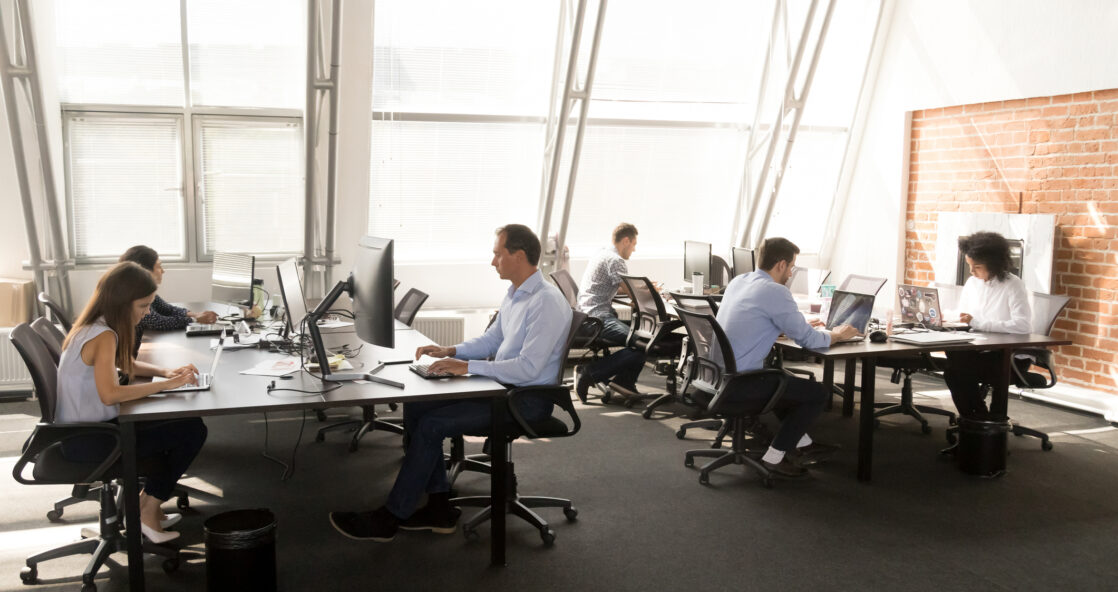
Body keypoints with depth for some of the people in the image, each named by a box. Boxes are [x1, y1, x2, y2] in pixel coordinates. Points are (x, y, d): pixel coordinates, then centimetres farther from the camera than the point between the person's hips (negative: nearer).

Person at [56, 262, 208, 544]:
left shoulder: (94, 327, 7)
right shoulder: (104, 336, -22)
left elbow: (128, 365, 20)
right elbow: (110, 394, -34)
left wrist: (166, 371, 1)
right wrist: (166, 383, -27)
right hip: (86, 441, -10)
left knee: (173, 421, 20)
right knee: (192, 431, -10)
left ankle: (146, 502, 23)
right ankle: (148, 510, 4)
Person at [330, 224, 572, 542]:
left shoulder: (547, 303, -21)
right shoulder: (515, 294, 11)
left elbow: (527, 368, -27)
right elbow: (492, 339, 21)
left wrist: (467, 366, -24)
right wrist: (450, 351, 5)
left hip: (527, 399, -10)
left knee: (432, 424, -18)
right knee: (416, 407, 0)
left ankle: (389, 518, -6)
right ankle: (439, 506, 5)